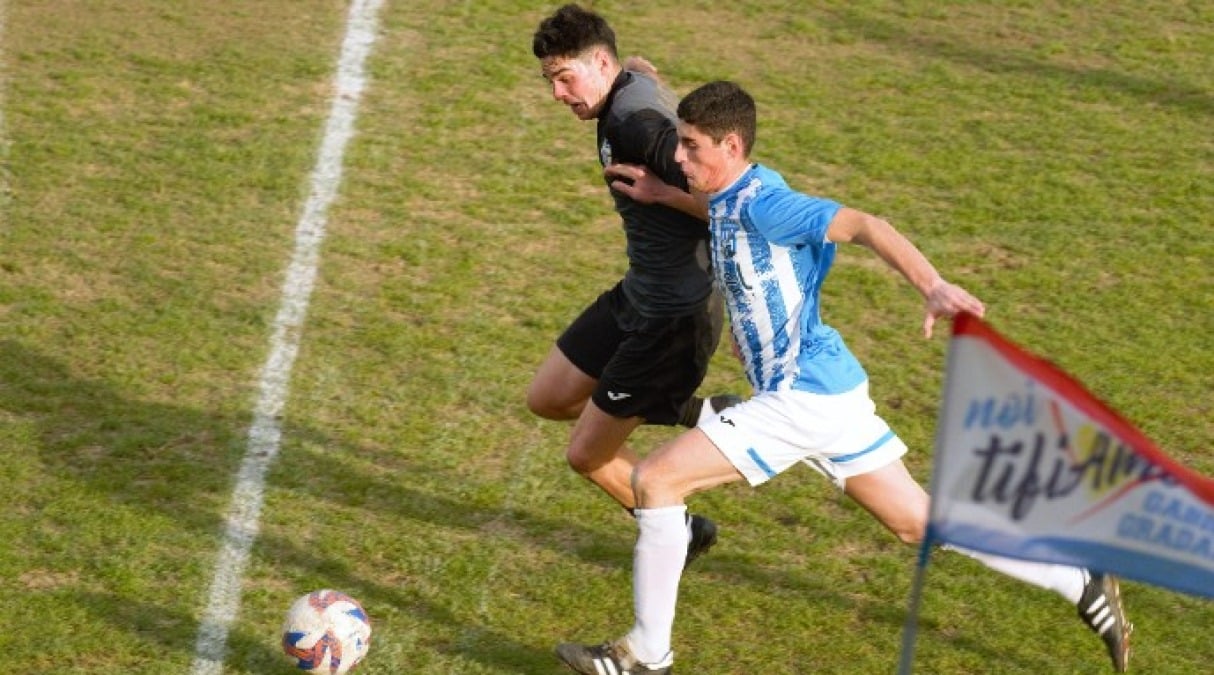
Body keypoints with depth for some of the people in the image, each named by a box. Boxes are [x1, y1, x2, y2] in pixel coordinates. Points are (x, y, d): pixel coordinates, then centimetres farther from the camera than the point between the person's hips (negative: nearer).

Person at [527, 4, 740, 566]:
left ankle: (680, 533, 26)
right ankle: (697, 414, 22)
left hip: (676, 317, -10)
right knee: (547, 399, 19)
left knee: (587, 455, 2)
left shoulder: (634, 120, -26)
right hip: (640, 295, 10)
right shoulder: (632, 94, 4)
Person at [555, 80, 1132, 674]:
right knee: (918, 521, 16)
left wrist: (932, 287, -40)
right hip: (828, 389, 10)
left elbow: (862, 225, -27)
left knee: (655, 479, -8)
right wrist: (663, 197, 24)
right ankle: (1082, 585, 19)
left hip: (801, 397, -10)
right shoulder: (730, 201, 11)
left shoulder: (761, 202, -16)